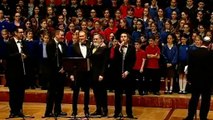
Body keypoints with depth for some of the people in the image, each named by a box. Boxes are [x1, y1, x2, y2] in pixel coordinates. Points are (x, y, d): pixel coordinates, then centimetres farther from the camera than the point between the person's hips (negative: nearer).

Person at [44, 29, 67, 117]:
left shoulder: (63, 45, 12)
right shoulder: (50, 44, -7)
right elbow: (51, 59, -13)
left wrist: (63, 68, -2)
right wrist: (58, 69, -13)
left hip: (61, 71, 6)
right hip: (53, 71, -6)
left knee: (60, 92, 9)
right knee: (51, 92, -1)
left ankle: (57, 111, 17)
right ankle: (48, 112, 5)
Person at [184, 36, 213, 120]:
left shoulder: (192, 52, -3)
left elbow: (189, 67, 1)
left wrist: (189, 78, 10)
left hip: (195, 79, 3)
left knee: (194, 99, 11)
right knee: (205, 100, 6)